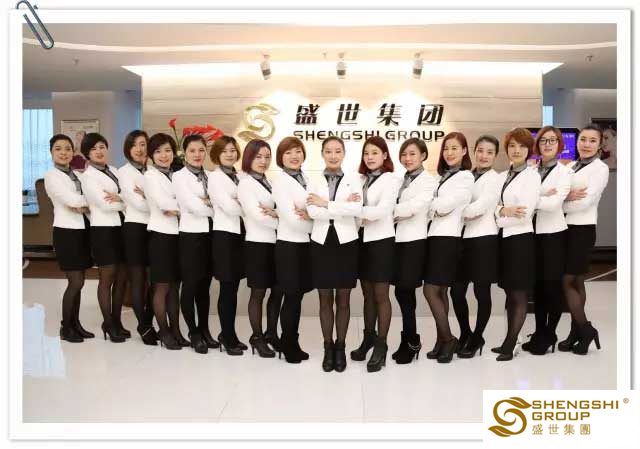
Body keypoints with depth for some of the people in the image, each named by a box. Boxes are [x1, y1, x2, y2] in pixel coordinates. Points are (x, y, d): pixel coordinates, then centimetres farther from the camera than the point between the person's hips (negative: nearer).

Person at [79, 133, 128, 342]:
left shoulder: (115, 171, 14)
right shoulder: (87, 176, -4)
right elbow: (104, 204, -14)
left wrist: (119, 198, -14)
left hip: (121, 227, 6)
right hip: (104, 229, -6)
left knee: (122, 277, 9)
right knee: (107, 278, 3)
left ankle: (117, 321, 22)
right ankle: (108, 324, 15)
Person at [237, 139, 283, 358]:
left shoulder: (269, 182, 14)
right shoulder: (246, 183, -5)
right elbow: (257, 215, -15)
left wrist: (275, 213, -17)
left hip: (275, 243, 6)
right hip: (258, 244, -6)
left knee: (277, 291, 10)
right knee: (258, 293, 4)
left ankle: (271, 334, 25)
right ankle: (257, 337, 18)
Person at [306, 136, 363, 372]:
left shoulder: (353, 179, 3)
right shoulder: (314, 181, 5)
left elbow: (357, 209, -13)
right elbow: (312, 212, -11)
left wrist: (326, 204, -12)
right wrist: (343, 207, -15)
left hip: (346, 242, -1)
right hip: (322, 242, 1)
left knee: (343, 299, 7)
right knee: (325, 299, 7)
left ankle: (340, 347, 19)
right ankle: (328, 347, 20)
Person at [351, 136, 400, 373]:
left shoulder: (390, 179, -5)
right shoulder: (359, 179, 11)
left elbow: (383, 210, -18)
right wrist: (360, 217, -17)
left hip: (381, 240, -5)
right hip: (362, 240, 5)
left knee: (381, 295, 1)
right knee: (367, 294, 14)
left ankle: (381, 346, 9)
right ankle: (368, 338, 28)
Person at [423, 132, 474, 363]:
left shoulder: (465, 177, -3)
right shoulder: (444, 176, 20)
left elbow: (444, 205, -12)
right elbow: (435, 208, 13)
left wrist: (429, 206, 3)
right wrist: (435, 208, -7)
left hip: (447, 237, -8)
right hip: (435, 236, 8)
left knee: (430, 290, -9)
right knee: (440, 291, 8)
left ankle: (447, 339, 2)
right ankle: (443, 341, 15)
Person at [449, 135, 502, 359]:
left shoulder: (495, 179, -4)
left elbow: (479, 207, -15)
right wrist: (465, 214, -7)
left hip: (484, 238, -5)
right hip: (464, 237, 5)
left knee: (481, 292, 4)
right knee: (457, 290, 6)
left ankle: (477, 338, 22)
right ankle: (465, 334, 26)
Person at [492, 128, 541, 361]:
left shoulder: (531, 175, -7)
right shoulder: (503, 176, 14)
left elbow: (525, 213, -14)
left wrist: (497, 217, -6)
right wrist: (503, 210, -11)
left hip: (521, 239, -7)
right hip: (504, 239, 7)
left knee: (519, 295, 1)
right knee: (509, 293, 13)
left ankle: (509, 346, 7)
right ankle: (509, 341, 23)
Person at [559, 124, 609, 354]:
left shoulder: (600, 168, -8)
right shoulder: (570, 166, 12)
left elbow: (585, 202, -17)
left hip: (582, 230, -7)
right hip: (566, 229, 7)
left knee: (568, 281, -5)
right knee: (575, 282, 12)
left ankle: (585, 330, 10)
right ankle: (577, 332, 20)